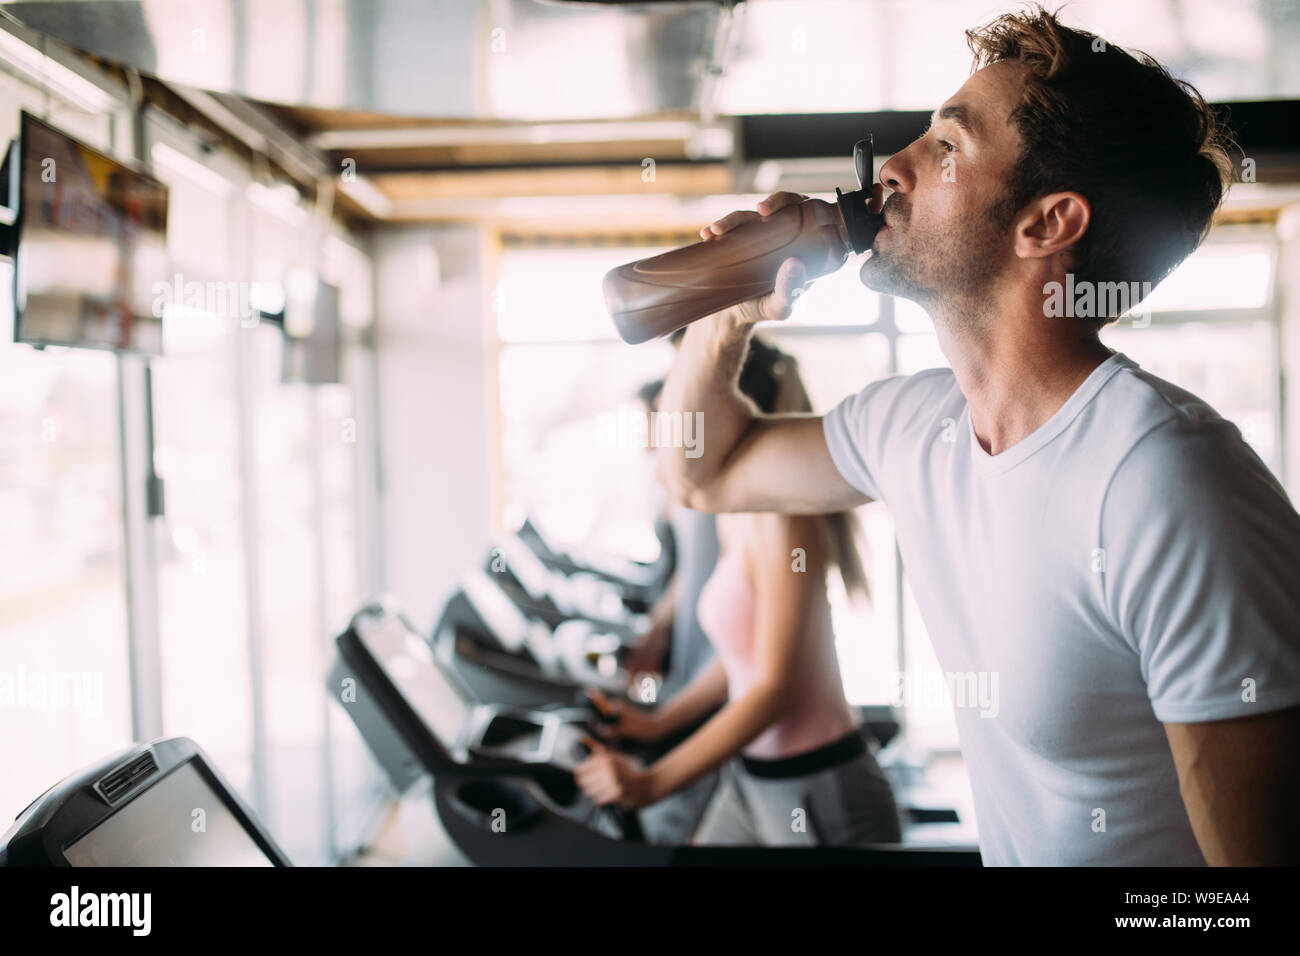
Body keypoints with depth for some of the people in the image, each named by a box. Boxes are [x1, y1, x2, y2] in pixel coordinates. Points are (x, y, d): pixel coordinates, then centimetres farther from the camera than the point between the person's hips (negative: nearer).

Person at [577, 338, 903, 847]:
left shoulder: (782, 518, -21)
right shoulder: (735, 514, 5)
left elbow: (774, 687, -23)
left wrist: (649, 783, -23)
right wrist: (656, 722, 14)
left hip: (823, 794, -8)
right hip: (751, 779, 8)